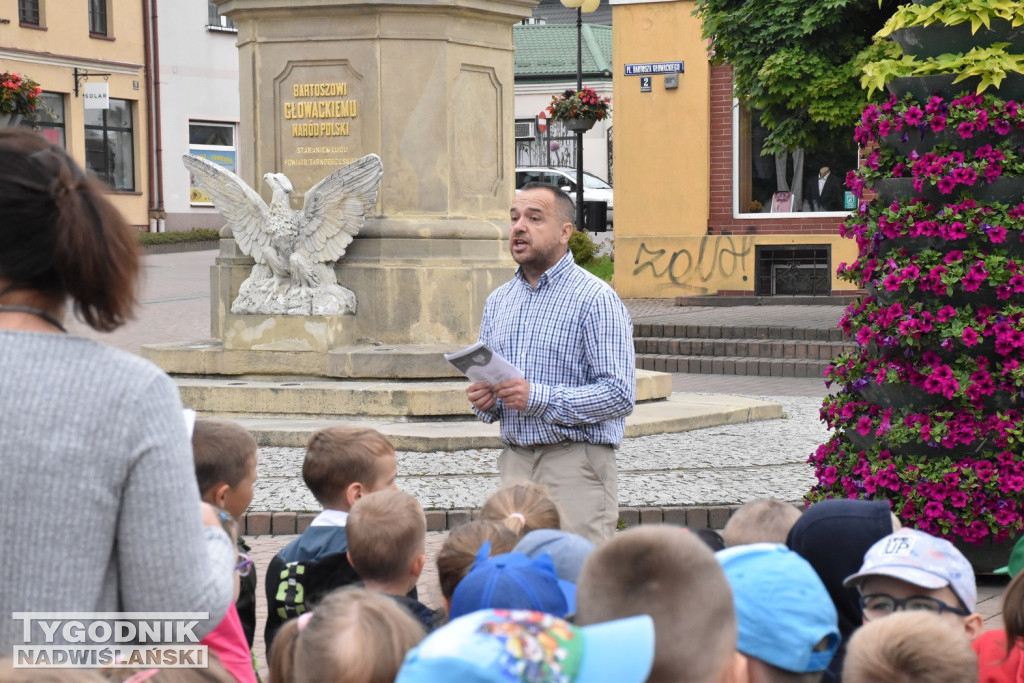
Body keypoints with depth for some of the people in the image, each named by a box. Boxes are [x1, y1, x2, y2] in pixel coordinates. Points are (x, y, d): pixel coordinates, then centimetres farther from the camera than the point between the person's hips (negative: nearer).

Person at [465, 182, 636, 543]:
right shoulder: (498, 300, 16)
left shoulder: (596, 299, -7)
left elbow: (620, 394, -15)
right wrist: (484, 400, 0)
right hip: (514, 460, 6)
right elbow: (485, 379, 25)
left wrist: (538, 398, -21)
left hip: (576, 463, -6)